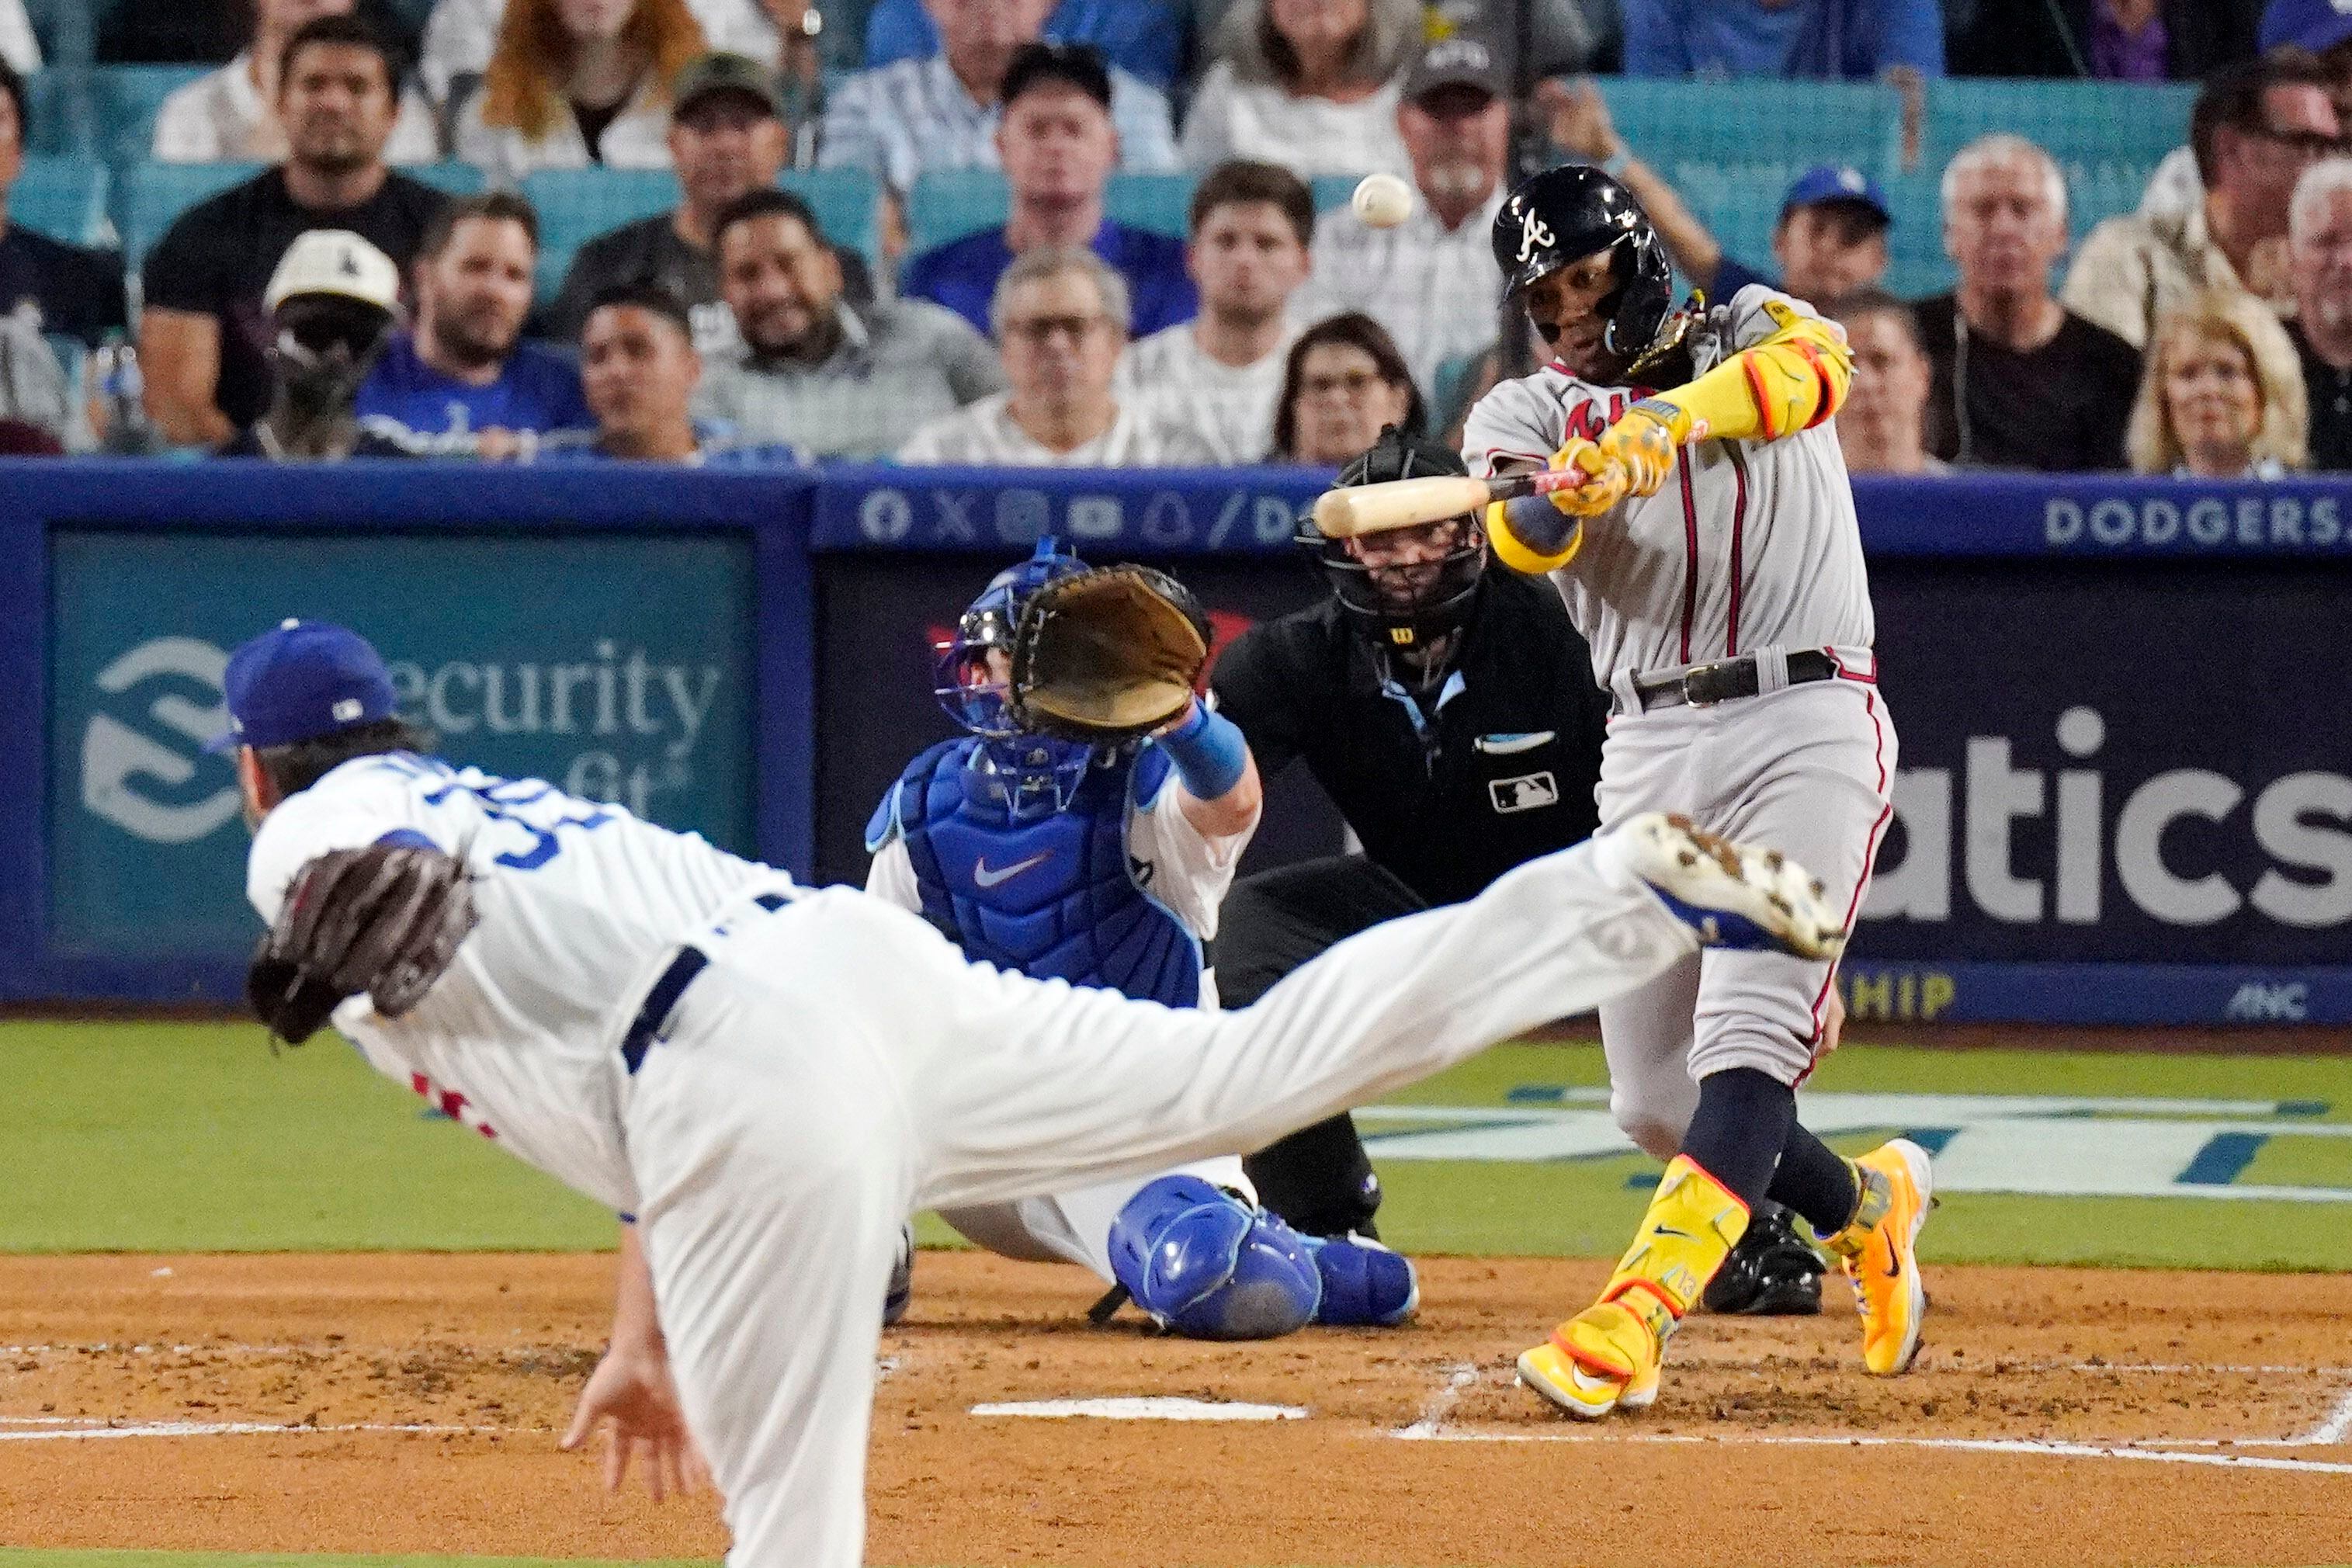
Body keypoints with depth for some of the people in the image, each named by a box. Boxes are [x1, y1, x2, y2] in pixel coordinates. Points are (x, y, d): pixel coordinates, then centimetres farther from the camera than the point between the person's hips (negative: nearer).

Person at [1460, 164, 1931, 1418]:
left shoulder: (1741, 332, 7)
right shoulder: (1524, 413, 12)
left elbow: (1812, 366, -20)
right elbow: (1521, 535, -12)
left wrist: (1669, 422, -39)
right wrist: (1565, 493, -37)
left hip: (1806, 725, -5)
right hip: (1650, 754, 5)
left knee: (1745, 1050, -20)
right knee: (1653, 1101, 6)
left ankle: (1631, 1323, -31)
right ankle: (1867, 1206, 32)